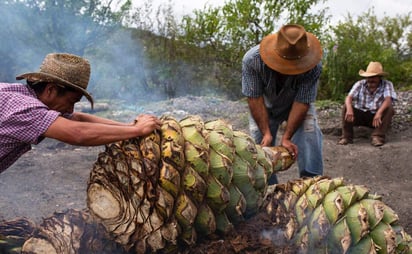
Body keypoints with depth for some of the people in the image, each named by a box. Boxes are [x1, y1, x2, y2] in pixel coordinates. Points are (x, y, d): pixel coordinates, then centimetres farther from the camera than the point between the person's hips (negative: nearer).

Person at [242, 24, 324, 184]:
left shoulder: (313, 66, -34)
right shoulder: (252, 60, -33)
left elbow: (302, 102, -29)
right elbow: (255, 99, -27)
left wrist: (286, 138, -31)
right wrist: (266, 133, -30)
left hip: (297, 104, 0)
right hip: (265, 106, 1)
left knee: (310, 132, -22)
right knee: (261, 145, -8)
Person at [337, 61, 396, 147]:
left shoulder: (387, 84, -10)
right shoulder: (360, 84, -5)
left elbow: (388, 100, -28)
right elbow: (349, 97, -19)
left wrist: (379, 112, -47)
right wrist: (349, 108, -42)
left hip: (377, 117, -1)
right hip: (360, 115, 1)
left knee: (389, 108, -27)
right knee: (346, 107, -20)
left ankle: (378, 136, -31)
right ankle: (346, 136, -23)